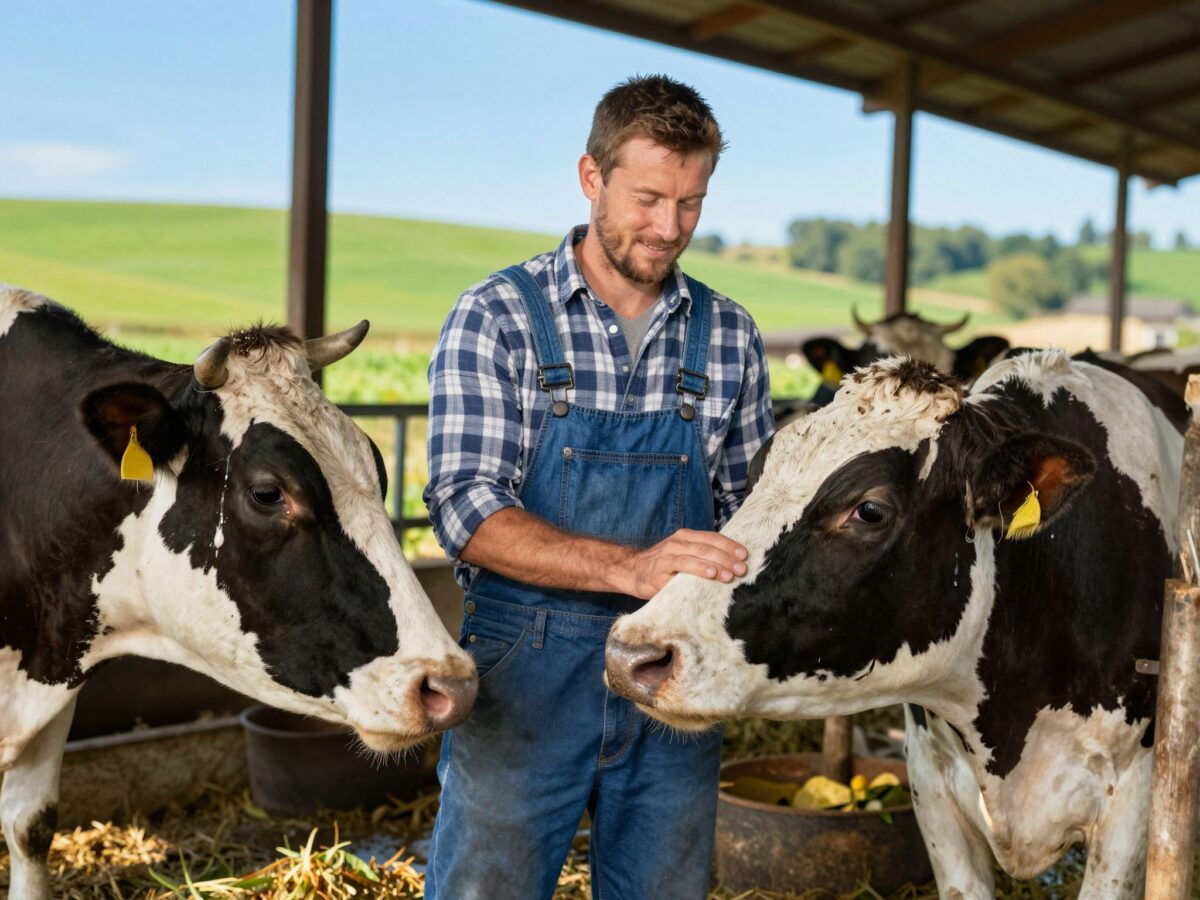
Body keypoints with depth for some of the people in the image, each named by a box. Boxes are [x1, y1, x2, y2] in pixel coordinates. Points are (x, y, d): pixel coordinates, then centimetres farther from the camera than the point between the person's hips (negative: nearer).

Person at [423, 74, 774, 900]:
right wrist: (631, 567, -28)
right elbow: (468, 509, -15)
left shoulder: (729, 335, 6)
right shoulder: (497, 318, -6)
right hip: (525, 672, -3)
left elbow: (745, 506, 12)